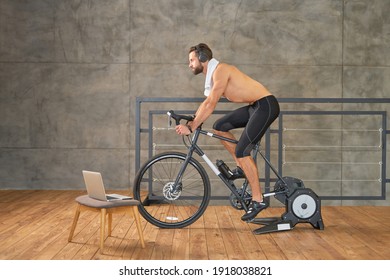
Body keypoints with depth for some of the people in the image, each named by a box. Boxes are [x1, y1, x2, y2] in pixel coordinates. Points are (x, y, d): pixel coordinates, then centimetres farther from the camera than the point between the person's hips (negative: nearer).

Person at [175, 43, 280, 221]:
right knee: (219, 127, 11)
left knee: (241, 151, -14)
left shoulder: (220, 70, -16)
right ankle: (242, 168, 16)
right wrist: (191, 121, 15)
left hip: (266, 105, -10)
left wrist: (191, 128, -20)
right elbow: (207, 102, 22)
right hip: (254, 106, 10)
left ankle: (258, 200, -6)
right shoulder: (212, 74, 13)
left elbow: (211, 104, -22)